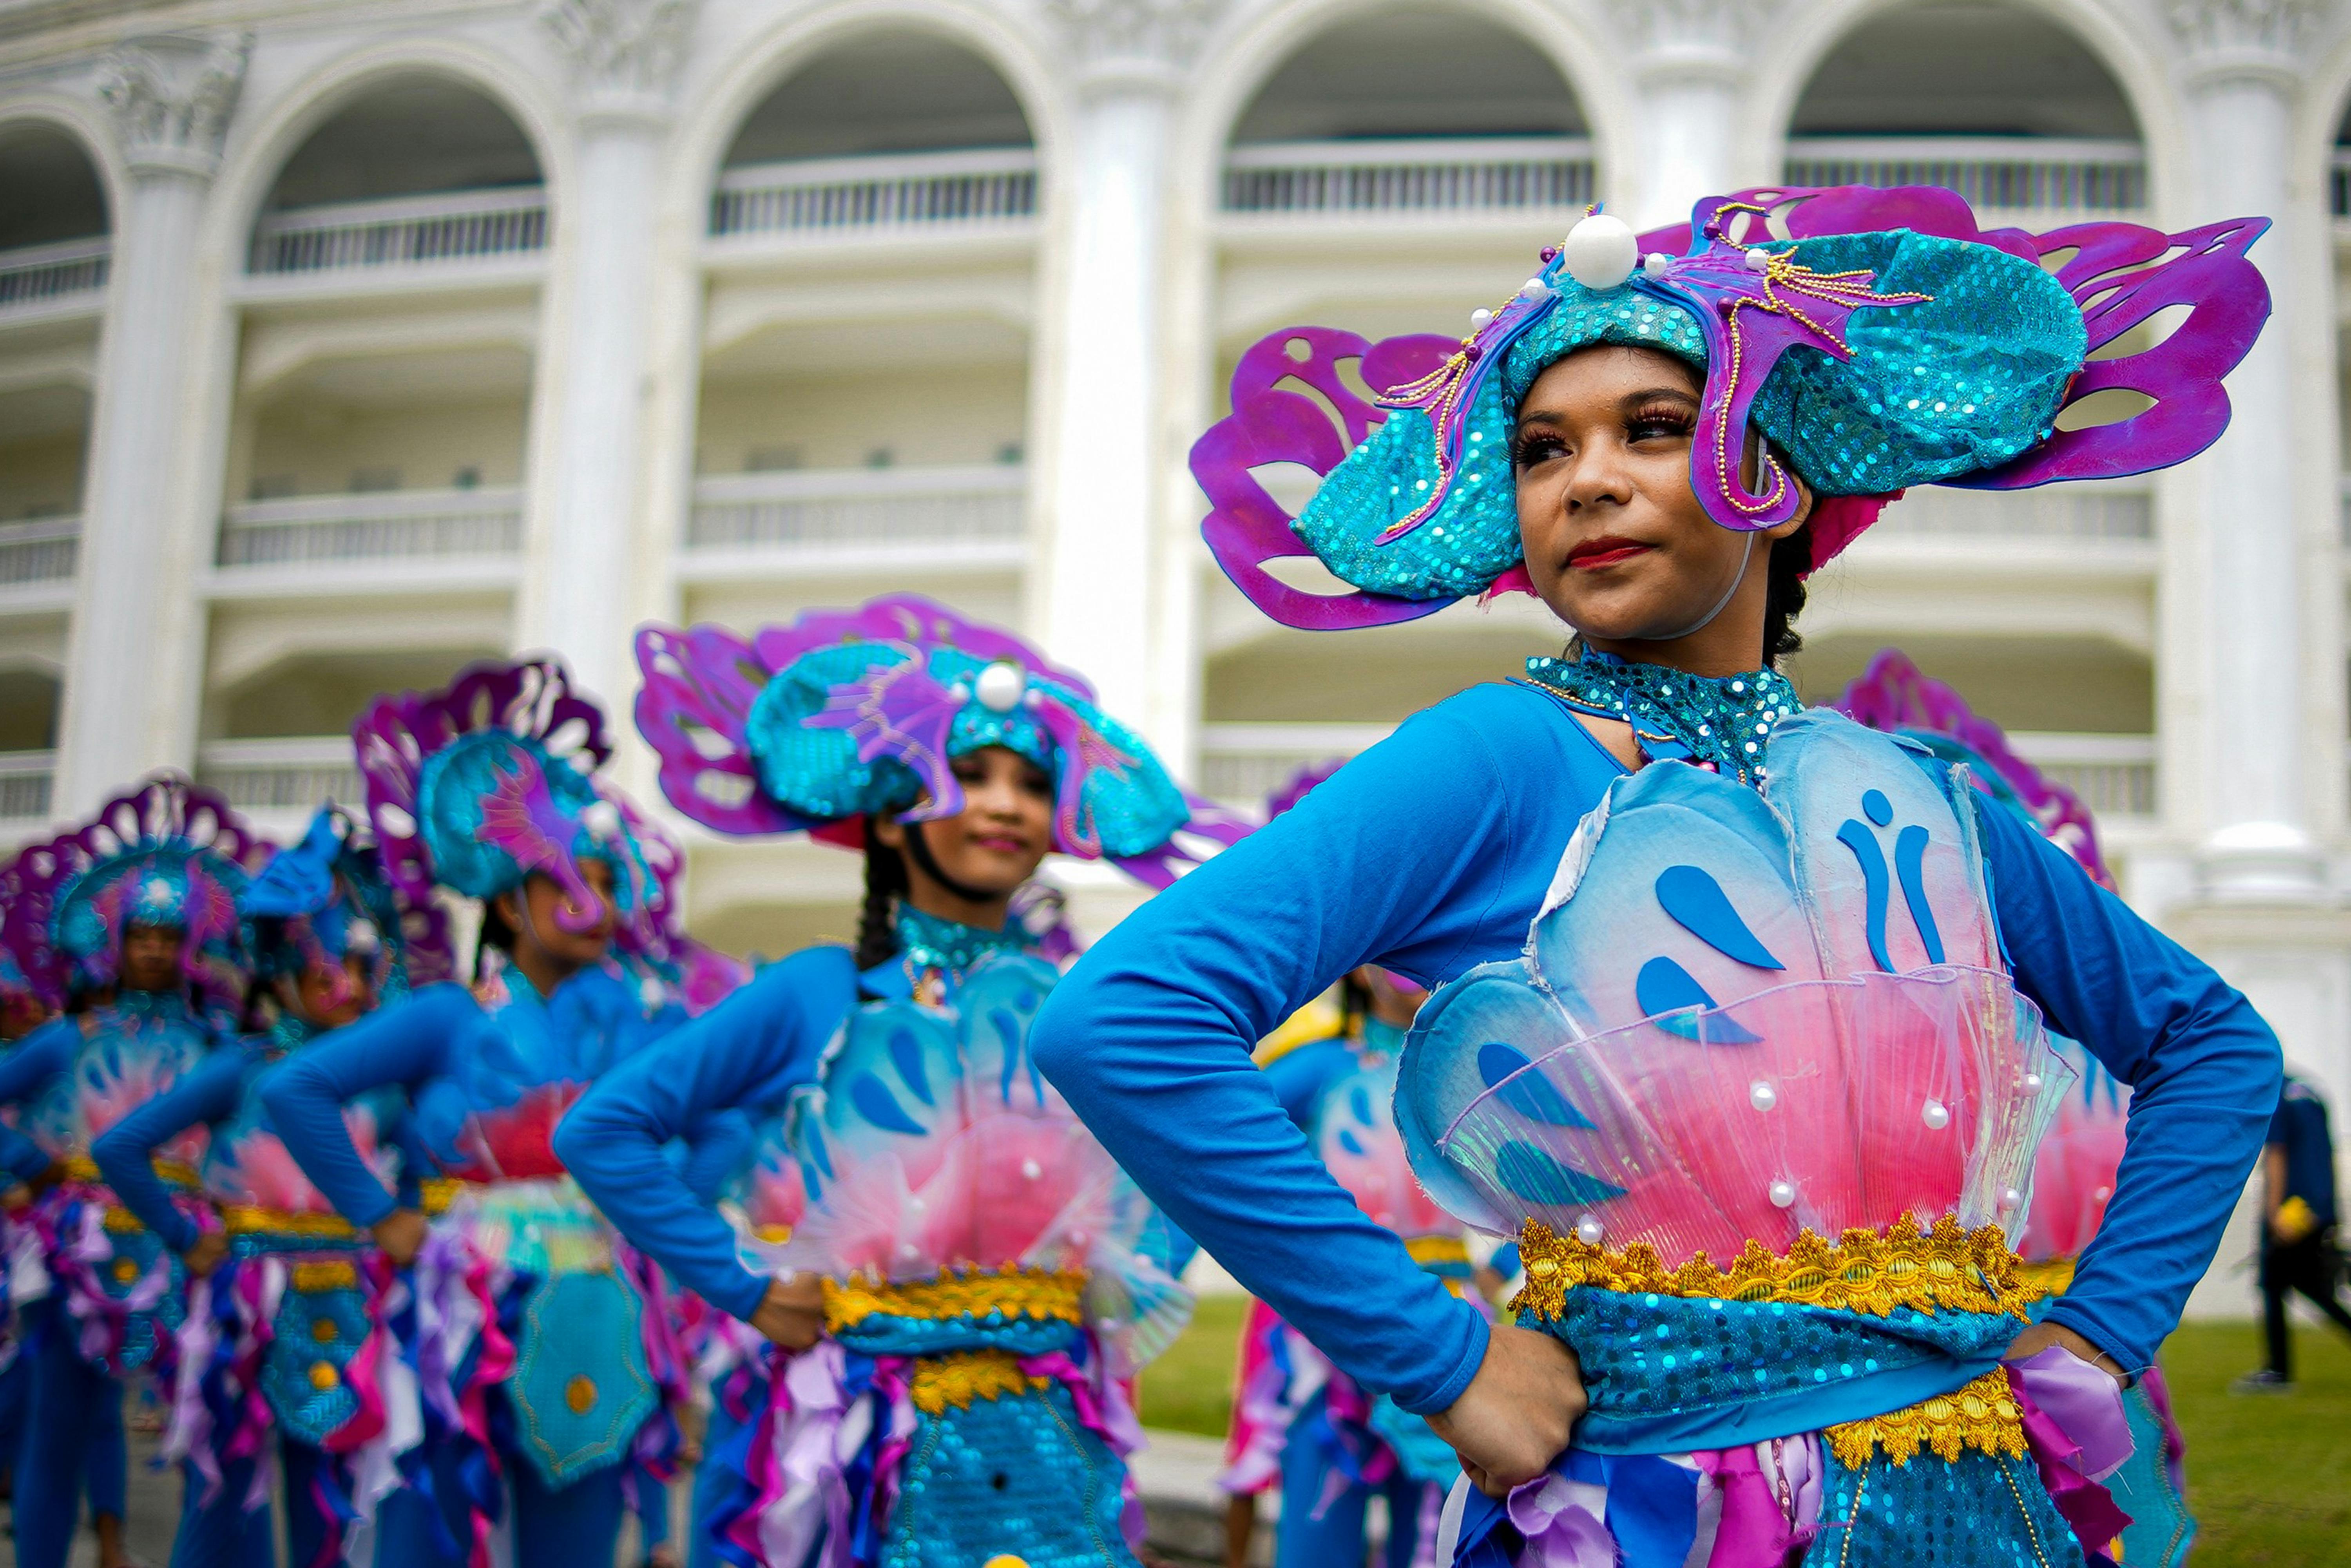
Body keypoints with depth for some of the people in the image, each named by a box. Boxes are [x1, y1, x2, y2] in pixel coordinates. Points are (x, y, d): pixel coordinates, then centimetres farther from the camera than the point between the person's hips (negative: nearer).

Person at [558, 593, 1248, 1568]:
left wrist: (1139, 1282, 7)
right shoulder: (816, 997, -2)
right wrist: (739, 1285, -5)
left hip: (1042, 1446, 2)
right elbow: (599, 1130, -2)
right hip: (861, 1442, -2)